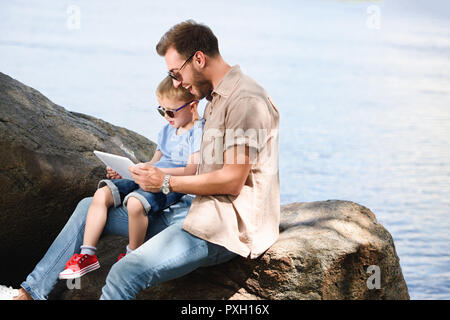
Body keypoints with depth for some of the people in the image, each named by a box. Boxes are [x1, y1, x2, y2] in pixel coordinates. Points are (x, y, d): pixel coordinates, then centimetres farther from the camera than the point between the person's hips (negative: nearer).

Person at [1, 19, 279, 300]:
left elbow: (233, 180, -20)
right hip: (198, 210, 11)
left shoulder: (246, 100, -15)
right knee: (90, 208, 11)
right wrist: (153, 173, 8)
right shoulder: (217, 98, 17)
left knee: (124, 274, -29)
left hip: (224, 225, -11)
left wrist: (167, 182, -13)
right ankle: (30, 292, 12)